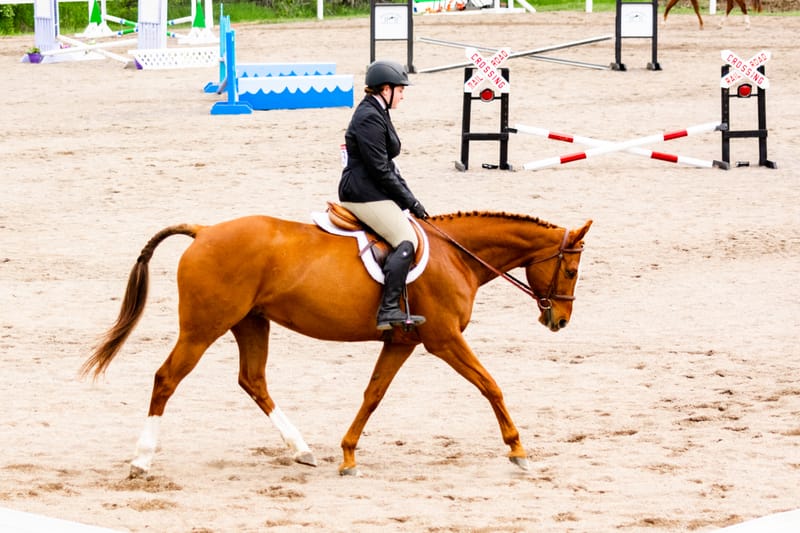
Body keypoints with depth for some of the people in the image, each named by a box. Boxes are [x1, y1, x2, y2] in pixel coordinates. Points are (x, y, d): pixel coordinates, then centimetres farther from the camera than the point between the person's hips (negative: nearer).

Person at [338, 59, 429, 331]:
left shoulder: (376, 113, 18)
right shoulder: (369, 118, -15)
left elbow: (387, 165, 22)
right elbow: (380, 170, -18)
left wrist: (409, 198, 14)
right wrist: (410, 201, -12)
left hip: (368, 192, 11)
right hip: (365, 194, -11)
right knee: (406, 241, -18)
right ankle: (389, 309, -26)